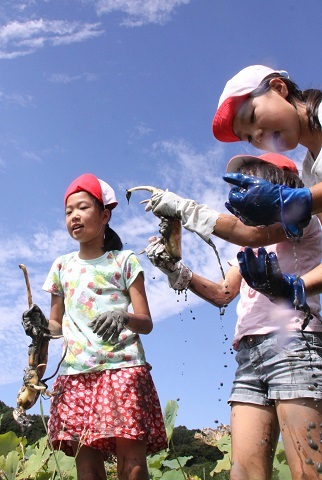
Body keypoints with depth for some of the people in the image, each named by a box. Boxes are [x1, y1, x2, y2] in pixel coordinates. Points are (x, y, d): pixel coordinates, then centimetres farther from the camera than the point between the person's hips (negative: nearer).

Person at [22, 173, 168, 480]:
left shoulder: (124, 261, 7)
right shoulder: (62, 266, 17)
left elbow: (146, 323, 3)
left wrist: (124, 319, -20)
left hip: (123, 370, -3)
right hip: (75, 374, 3)